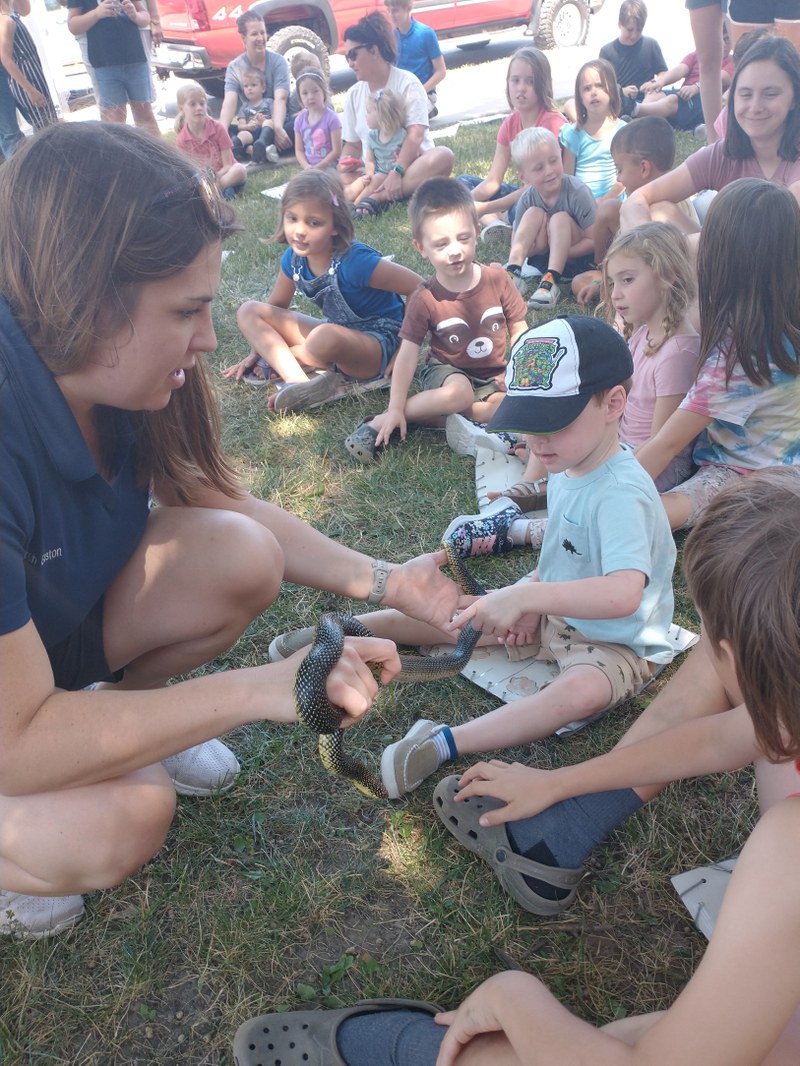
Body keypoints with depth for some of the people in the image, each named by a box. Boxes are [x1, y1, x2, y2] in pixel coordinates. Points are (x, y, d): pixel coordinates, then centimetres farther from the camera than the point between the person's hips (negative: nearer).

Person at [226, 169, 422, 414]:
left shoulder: (355, 261, -26)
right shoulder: (293, 258, -6)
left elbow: (419, 289, -23)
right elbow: (276, 306, 11)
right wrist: (257, 351, 9)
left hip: (379, 345, -8)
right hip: (337, 334, 8)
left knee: (325, 337, -42)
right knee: (248, 311, -4)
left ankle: (278, 360, -9)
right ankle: (298, 381, -23)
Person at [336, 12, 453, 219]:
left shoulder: (407, 83, -4)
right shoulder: (353, 95, 11)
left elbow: (415, 135, -16)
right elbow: (352, 143, 15)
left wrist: (397, 172, -31)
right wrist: (346, 162, -10)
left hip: (411, 165, -3)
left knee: (442, 157, -35)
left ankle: (377, 198, -38)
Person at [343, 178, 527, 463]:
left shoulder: (497, 280, -10)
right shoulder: (425, 299, -15)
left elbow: (518, 329, 1)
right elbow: (408, 354, -16)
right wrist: (395, 410, -21)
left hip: (495, 375, 4)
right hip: (449, 371, -3)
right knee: (457, 394, -37)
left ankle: (435, 417, -20)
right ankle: (382, 421, -21)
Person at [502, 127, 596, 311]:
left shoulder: (577, 192, -23)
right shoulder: (527, 199, -12)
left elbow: (594, 241, -21)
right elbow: (517, 242, -6)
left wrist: (561, 252, -29)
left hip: (578, 256, -3)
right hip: (544, 254, 3)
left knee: (560, 218, -29)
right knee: (534, 213, -20)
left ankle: (552, 280, -38)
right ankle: (513, 271, -28)